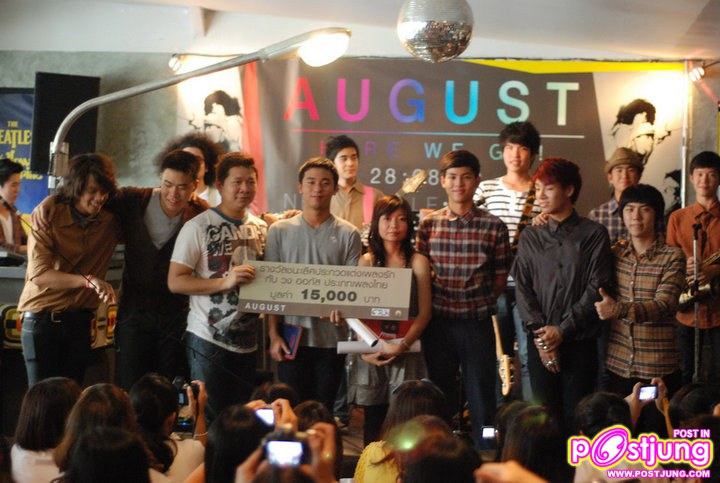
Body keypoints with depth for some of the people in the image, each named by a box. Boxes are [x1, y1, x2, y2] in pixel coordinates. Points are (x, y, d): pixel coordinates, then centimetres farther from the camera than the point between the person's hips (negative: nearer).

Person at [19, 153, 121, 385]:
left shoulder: (111, 219, 0)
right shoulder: (48, 216, -11)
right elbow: (39, 274, -19)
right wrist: (89, 280, -31)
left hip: (80, 321, 3)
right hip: (42, 320, -3)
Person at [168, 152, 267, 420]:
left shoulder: (262, 228, 9)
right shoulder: (197, 227, -8)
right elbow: (175, 282, -12)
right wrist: (225, 282, -21)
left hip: (249, 343, 5)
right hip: (209, 341, -5)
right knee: (209, 420, -1)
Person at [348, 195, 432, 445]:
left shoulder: (418, 262, 4)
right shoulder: (366, 262, 8)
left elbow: (424, 312, 0)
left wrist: (402, 345, -14)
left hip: (406, 353, -1)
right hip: (370, 353, 1)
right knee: (373, 422, 4)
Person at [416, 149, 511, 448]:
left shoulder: (493, 227, -1)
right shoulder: (428, 224, 3)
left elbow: (500, 278, 6)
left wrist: (479, 302, 0)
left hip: (477, 324, -2)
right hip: (437, 323, 2)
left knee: (482, 400, 3)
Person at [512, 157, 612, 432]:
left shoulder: (594, 235, 1)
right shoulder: (530, 237, 10)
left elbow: (597, 288, -5)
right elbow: (522, 288, 5)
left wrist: (562, 329, -10)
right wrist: (539, 333, -7)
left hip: (580, 341, -2)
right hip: (540, 343, 2)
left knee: (576, 417, 0)